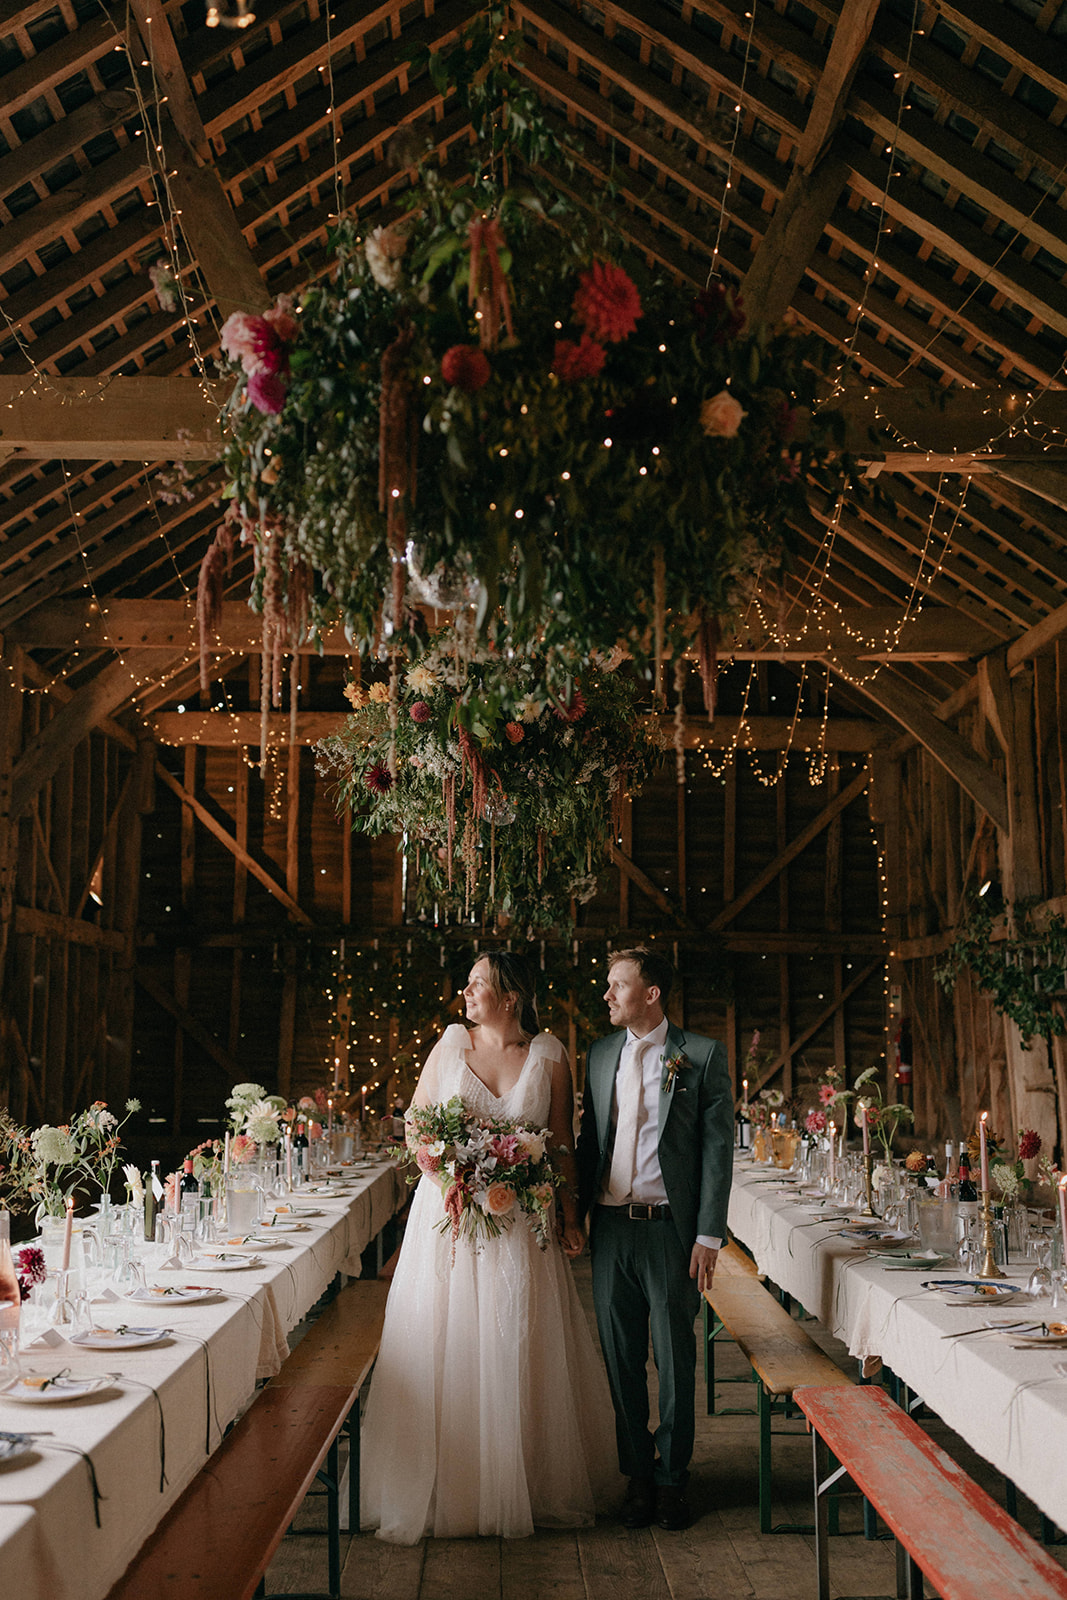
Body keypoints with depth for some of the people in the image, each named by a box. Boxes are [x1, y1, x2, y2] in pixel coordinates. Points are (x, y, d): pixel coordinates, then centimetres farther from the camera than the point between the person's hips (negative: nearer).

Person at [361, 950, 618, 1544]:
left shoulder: (549, 1055, -1)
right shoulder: (451, 1044, 2)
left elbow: (563, 1143, 2)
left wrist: (570, 1215, -6)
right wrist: (446, 1175, -10)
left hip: (522, 1224, -1)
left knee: (520, 1350, 5)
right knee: (446, 1346, 3)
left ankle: (531, 1487, 19)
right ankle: (448, 1488, 15)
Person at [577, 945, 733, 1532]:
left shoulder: (702, 1056, -3)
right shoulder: (601, 1055, 10)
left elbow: (718, 1147, -5)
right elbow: (589, 1138, 14)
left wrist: (708, 1236, -9)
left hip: (670, 1229, -4)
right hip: (610, 1229, 4)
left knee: (675, 1360, 6)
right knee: (621, 1358, 10)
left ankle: (671, 1478, 22)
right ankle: (637, 1473, 24)